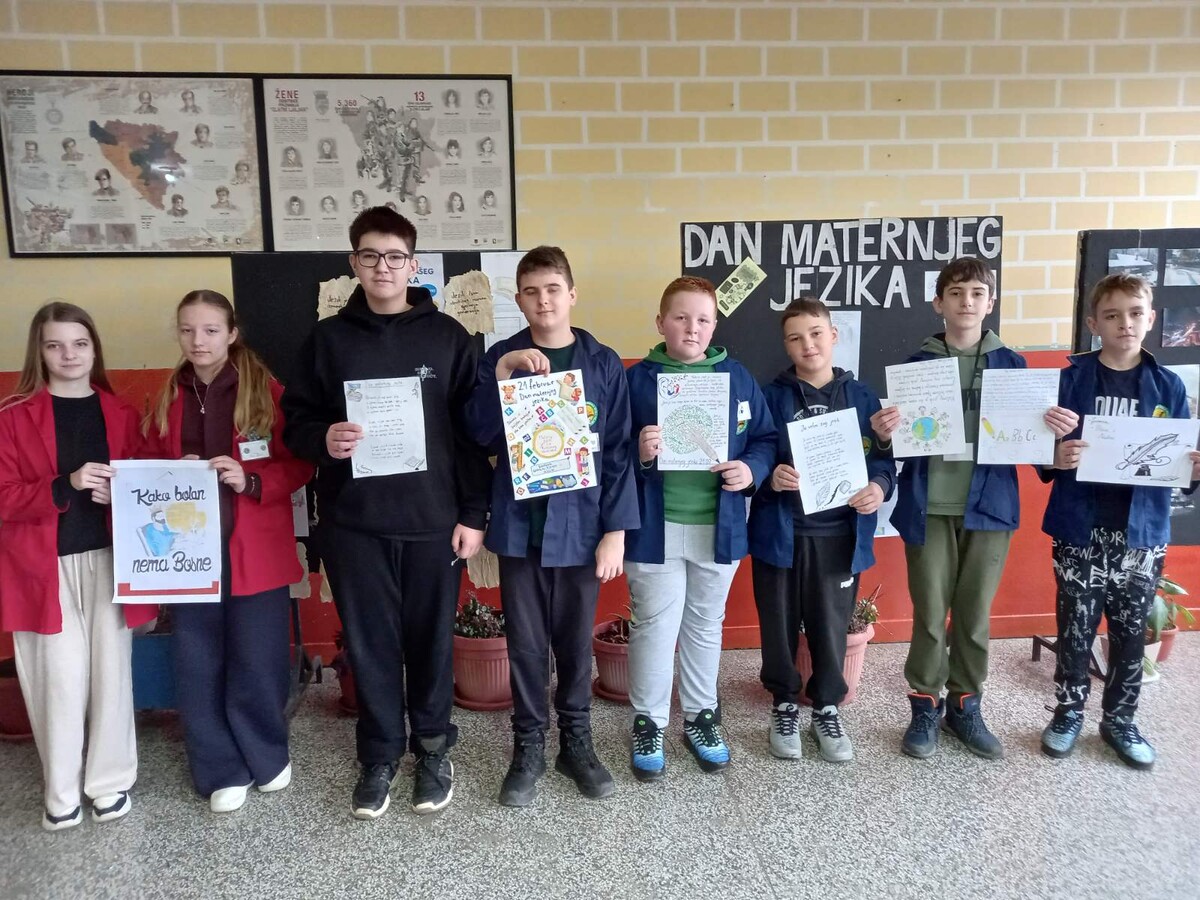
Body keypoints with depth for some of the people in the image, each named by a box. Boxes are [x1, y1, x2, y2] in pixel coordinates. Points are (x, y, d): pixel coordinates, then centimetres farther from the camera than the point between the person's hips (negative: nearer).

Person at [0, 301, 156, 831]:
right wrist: (67, 486, -21)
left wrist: (119, 493, -10)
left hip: (109, 560, 2)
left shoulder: (120, 414, 7)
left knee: (110, 670, 6)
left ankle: (110, 781, 22)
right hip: (45, 566, -2)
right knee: (61, 678, 2)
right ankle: (62, 791, 22)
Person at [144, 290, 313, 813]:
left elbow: (298, 465, -4)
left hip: (255, 551, -3)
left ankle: (267, 754, 28)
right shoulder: (168, 399, 8)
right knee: (199, 666, 8)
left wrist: (250, 482, -19)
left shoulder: (267, 390, -4)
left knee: (258, 662, 4)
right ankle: (221, 770, 24)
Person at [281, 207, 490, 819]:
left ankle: (433, 749, 29)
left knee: (431, 639, 10)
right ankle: (379, 756, 28)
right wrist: (323, 439, -15)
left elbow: (473, 430, 1)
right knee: (369, 643, 10)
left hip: (433, 521, -1)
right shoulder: (328, 338, 5)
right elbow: (295, 420, 8)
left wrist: (474, 514, -3)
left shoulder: (447, 337, 2)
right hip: (353, 522, 1)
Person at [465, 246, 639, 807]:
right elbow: (481, 435, -9)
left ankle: (576, 742, 28)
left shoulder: (603, 364, 0)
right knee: (525, 643, 9)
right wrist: (502, 371, -20)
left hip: (580, 525, 0)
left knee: (575, 640, 12)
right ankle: (528, 747, 24)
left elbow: (618, 453, -1)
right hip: (520, 524, 1)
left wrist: (615, 529, -6)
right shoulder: (500, 357, 2)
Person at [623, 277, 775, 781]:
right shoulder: (636, 379, -4)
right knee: (654, 627, 5)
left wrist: (753, 469, -12)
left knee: (706, 626, 17)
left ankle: (700, 717, 35)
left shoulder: (737, 378, 3)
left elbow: (765, 438, 7)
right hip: (655, 529, -3)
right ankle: (648, 722, 24)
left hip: (719, 528, 3)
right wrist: (638, 454, -24)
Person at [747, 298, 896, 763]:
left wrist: (879, 487, -15)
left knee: (831, 626, 9)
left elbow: (883, 457, 6)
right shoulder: (771, 396, -1)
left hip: (839, 534, 1)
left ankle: (827, 710, 29)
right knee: (780, 625, 9)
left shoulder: (861, 396, 4)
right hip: (780, 532, -1)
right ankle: (784, 706, 29)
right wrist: (770, 477, -22)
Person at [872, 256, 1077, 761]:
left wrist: (1056, 433, -13)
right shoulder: (917, 364, 2)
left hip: (988, 507, 1)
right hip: (929, 508, -1)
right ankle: (925, 707, 20)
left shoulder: (1011, 365, 5)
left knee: (975, 614, 10)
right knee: (929, 614, 4)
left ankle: (965, 706, 26)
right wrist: (885, 434, -21)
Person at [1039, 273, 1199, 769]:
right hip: (1080, 527, -2)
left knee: (1131, 631, 12)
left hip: (1142, 530, 2)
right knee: (1075, 627, 6)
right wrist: (1057, 458, -24)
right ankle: (1068, 712, 24)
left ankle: (1120, 720, 29)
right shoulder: (1071, 379, -3)